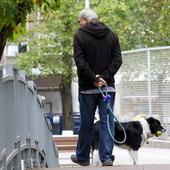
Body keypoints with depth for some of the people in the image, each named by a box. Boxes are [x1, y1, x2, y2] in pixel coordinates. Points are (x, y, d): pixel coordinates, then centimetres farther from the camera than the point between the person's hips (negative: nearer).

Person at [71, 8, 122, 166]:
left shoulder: (80, 35, -3)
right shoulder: (111, 35, 8)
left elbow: (79, 61, -13)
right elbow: (117, 60, 0)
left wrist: (94, 78, -12)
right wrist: (104, 77, -7)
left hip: (87, 88, -2)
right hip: (108, 86, 2)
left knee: (86, 123, 7)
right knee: (107, 122, 3)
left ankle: (82, 157, 19)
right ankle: (107, 157, -4)